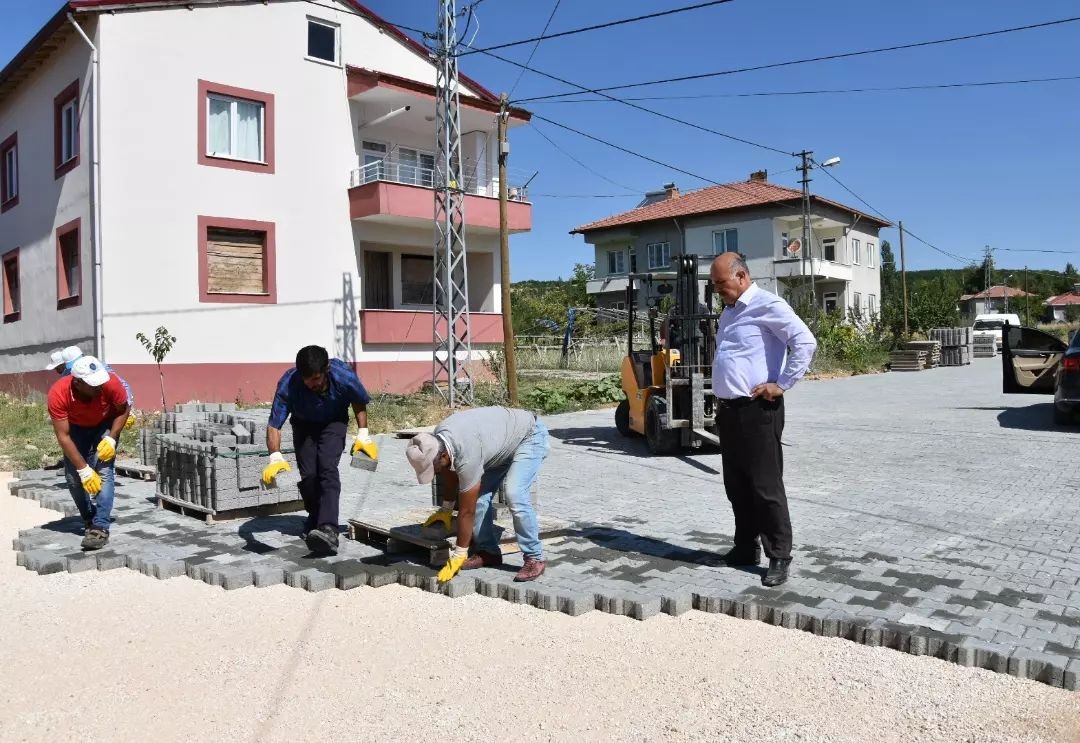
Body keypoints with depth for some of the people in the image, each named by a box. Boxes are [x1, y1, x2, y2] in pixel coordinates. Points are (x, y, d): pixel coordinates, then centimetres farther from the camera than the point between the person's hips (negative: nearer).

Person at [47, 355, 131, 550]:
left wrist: (111, 439, -26)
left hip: (105, 425, -1)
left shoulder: (111, 382, -35)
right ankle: (89, 521, 16)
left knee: (104, 471, -18)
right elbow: (63, 437, -29)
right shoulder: (58, 393, -35)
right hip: (76, 428, 1)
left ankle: (101, 528, -20)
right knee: (73, 477, -6)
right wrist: (83, 469, -31)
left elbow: (123, 410, -13)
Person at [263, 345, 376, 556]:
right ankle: (315, 517, 21)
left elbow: (359, 403, -9)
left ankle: (329, 530, -34)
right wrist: (275, 457, -42)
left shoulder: (344, 377, -32)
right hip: (303, 424, 2)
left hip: (333, 422, -2)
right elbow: (273, 425, -29)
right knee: (308, 473, -9)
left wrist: (363, 435, -12)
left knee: (328, 468, -23)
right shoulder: (288, 384, -33)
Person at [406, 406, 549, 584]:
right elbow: (451, 471, 8)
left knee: (514, 495, -25)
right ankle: (488, 552, 9)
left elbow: (466, 511, -29)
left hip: (530, 436, -9)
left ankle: (534, 558, -14)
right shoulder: (436, 439, -15)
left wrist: (458, 556, -21)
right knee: (479, 496, -3)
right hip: (503, 443, 9)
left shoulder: (467, 456, -38)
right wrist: (446, 509, 14)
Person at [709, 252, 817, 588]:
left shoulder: (768, 305, -11)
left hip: (757, 410, -9)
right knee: (736, 484, 14)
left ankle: (779, 557, 6)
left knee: (765, 485, -4)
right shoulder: (728, 312, 18)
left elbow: (805, 343, -20)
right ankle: (746, 548, 25)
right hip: (728, 410, 9)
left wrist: (781, 384, -17)